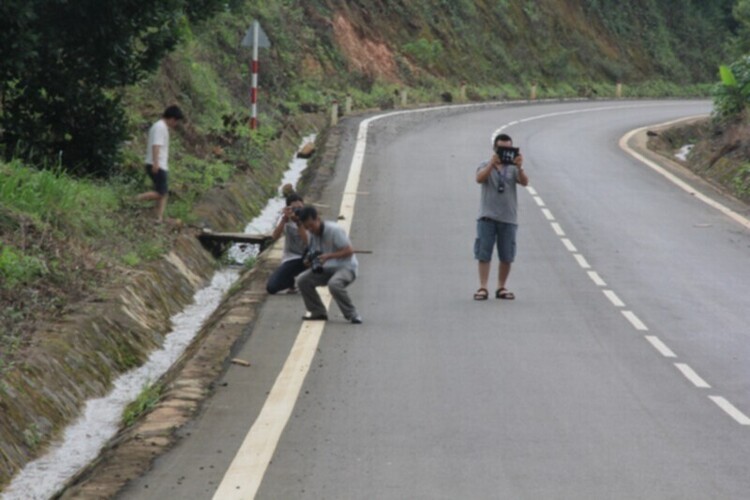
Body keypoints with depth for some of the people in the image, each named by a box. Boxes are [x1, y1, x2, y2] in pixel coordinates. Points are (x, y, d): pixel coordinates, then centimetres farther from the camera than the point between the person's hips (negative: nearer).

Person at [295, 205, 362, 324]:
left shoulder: (334, 230, -19)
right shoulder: (313, 234, 4)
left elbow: (349, 251, -21)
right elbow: (315, 254, 16)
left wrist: (328, 256, -30)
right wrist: (310, 260, -8)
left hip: (346, 267, -8)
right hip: (327, 269, 8)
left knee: (334, 283, -39)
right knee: (302, 280, -11)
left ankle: (352, 315, -23)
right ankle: (318, 313, 2)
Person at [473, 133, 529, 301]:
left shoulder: (513, 169, 8)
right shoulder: (486, 166, 5)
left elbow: (524, 182, -10)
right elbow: (479, 178, -17)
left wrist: (519, 167, -29)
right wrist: (492, 164, -32)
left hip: (508, 218, 2)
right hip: (487, 217, -2)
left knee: (507, 257, 5)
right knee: (483, 254, -6)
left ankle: (501, 288, 16)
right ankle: (483, 288, -5)